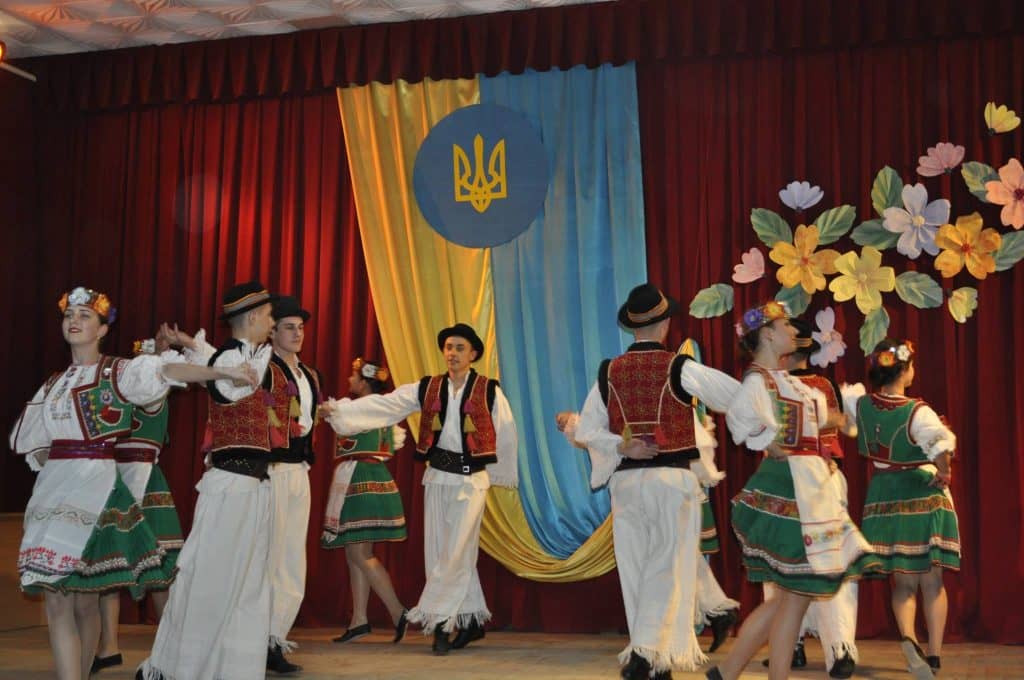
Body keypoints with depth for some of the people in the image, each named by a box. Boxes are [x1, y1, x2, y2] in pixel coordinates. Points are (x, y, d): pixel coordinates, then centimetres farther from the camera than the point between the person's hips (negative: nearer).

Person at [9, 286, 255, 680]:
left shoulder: (117, 373, 1)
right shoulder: (54, 385, 17)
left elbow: (165, 371, -16)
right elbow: (31, 444, 24)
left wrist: (222, 373, -29)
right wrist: (57, 467, 9)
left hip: (96, 485, -5)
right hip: (53, 487, 5)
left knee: (84, 602, -1)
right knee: (56, 601, -4)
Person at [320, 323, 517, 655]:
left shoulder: (489, 391, -3)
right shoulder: (427, 388, 4)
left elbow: (506, 435, 4)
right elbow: (382, 405, -2)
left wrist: (503, 474, 9)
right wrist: (337, 409, -11)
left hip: (471, 479, -4)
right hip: (437, 478, 4)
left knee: (456, 553, -9)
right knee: (438, 552, 6)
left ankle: (438, 620, 0)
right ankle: (471, 620, 18)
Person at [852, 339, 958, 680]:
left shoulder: (862, 406, -4)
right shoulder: (918, 412, -19)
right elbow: (942, 445, -35)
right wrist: (943, 474, -19)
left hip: (884, 498, 4)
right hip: (925, 498, -4)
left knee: (903, 581, 10)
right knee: (932, 581, 9)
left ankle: (908, 637, -14)